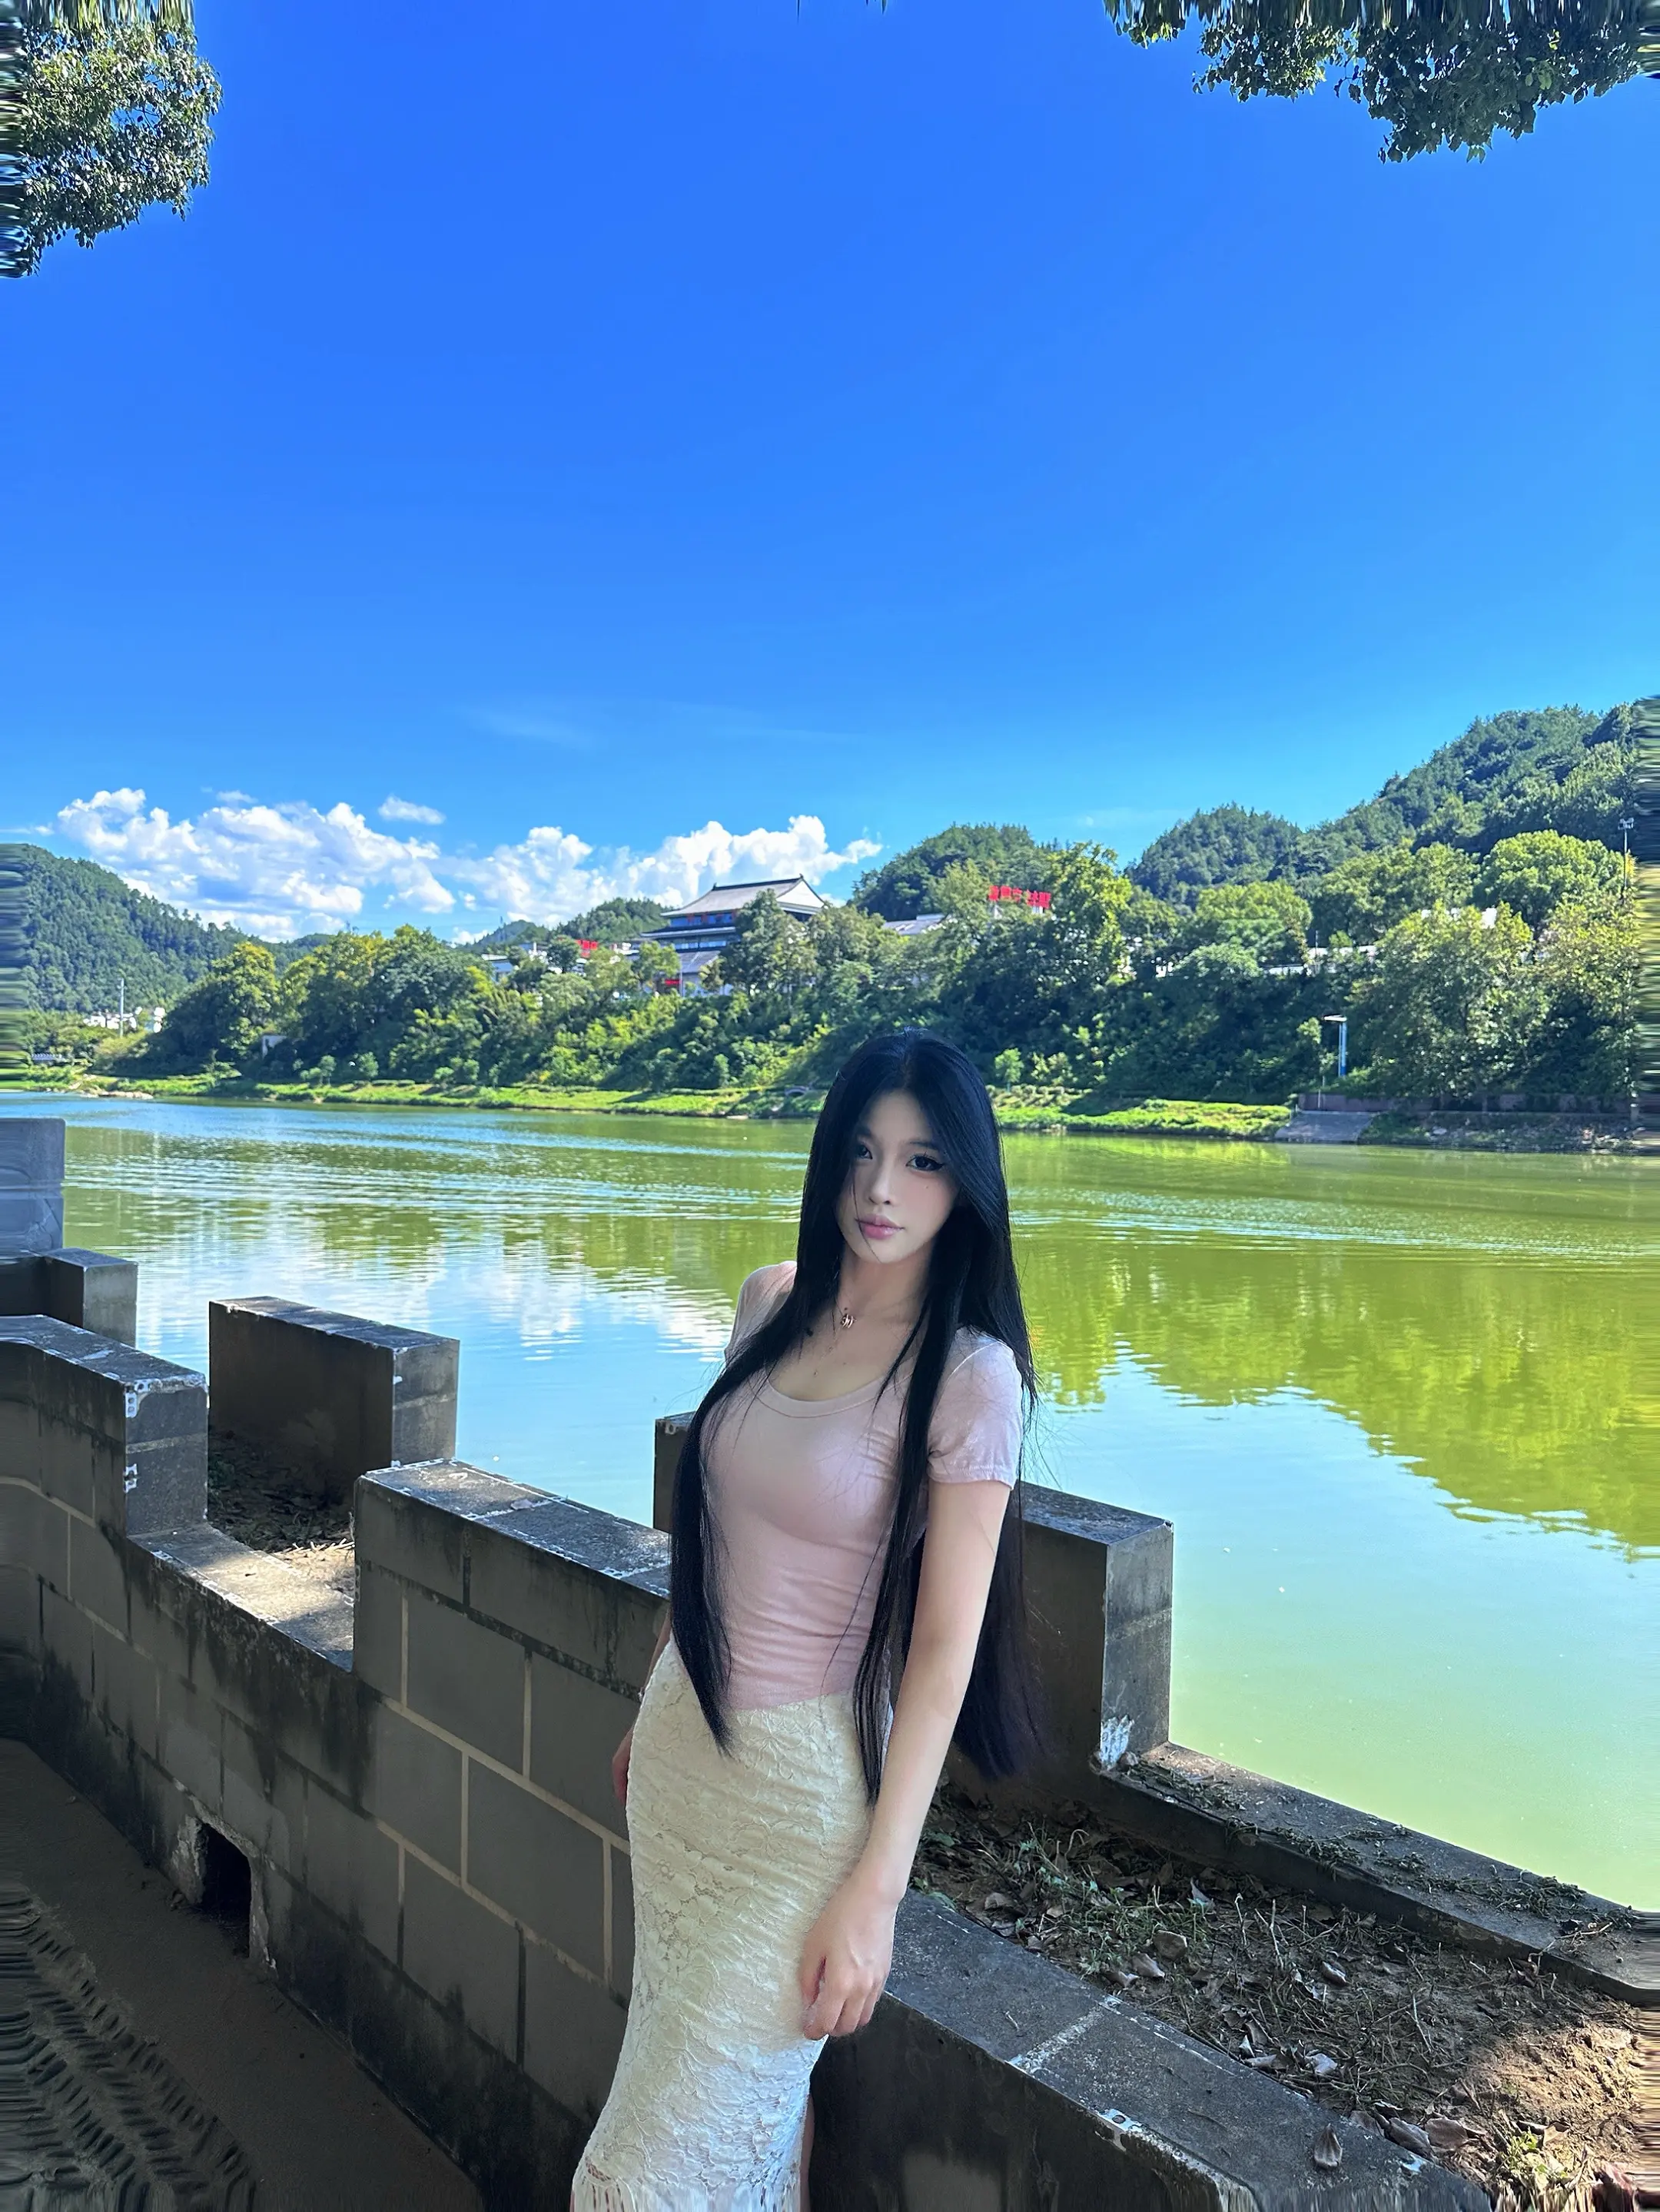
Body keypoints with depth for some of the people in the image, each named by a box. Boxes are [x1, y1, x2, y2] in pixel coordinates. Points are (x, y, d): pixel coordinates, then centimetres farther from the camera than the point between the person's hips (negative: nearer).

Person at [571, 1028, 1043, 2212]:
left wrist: (877, 1890, -13)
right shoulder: (773, 1303, -2)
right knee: (751, 2095, 23)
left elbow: (946, 1645, -16)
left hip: (804, 1783, -5)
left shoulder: (968, 1376, -20)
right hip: (681, 1744, 6)